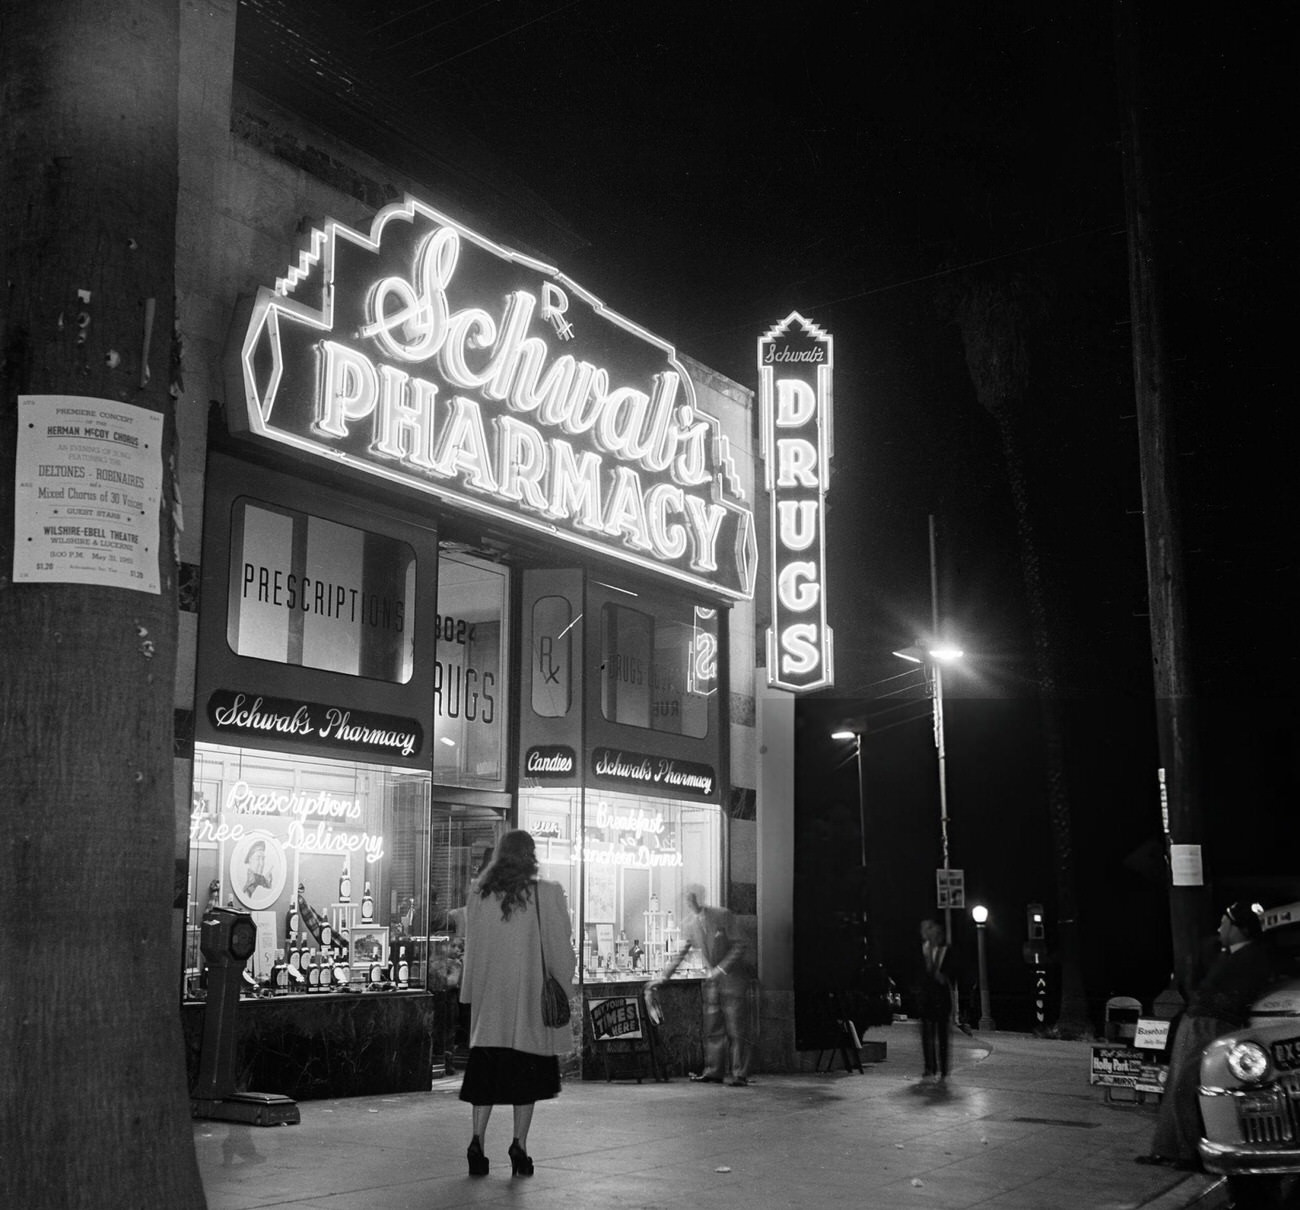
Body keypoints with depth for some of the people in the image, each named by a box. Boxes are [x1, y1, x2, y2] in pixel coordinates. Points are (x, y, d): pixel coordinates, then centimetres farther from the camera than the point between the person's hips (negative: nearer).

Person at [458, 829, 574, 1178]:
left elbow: (471, 949, 6)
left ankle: (478, 1140, 0)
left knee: (486, 1070, 9)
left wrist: (471, 992, 12)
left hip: (489, 997, 2)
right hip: (531, 995, -2)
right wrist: (564, 991, 4)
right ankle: (519, 1145, 5)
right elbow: (560, 949, -5)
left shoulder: (478, 893, -1)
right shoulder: (546, 894, -9)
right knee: (527, 1072, 8)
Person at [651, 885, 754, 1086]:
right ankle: (713, 1072, 13)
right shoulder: (688, 923, 2)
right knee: (712, 1028, 6)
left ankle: (740, 1075, -3)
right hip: (712, 978, 5)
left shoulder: (723, 916, -13)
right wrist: (663, 976, 4)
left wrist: (720, 969, -18)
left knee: (737, 1028, -6)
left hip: (733, 974, -5)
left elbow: (739, 946, -11)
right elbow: (680, 953, 10)